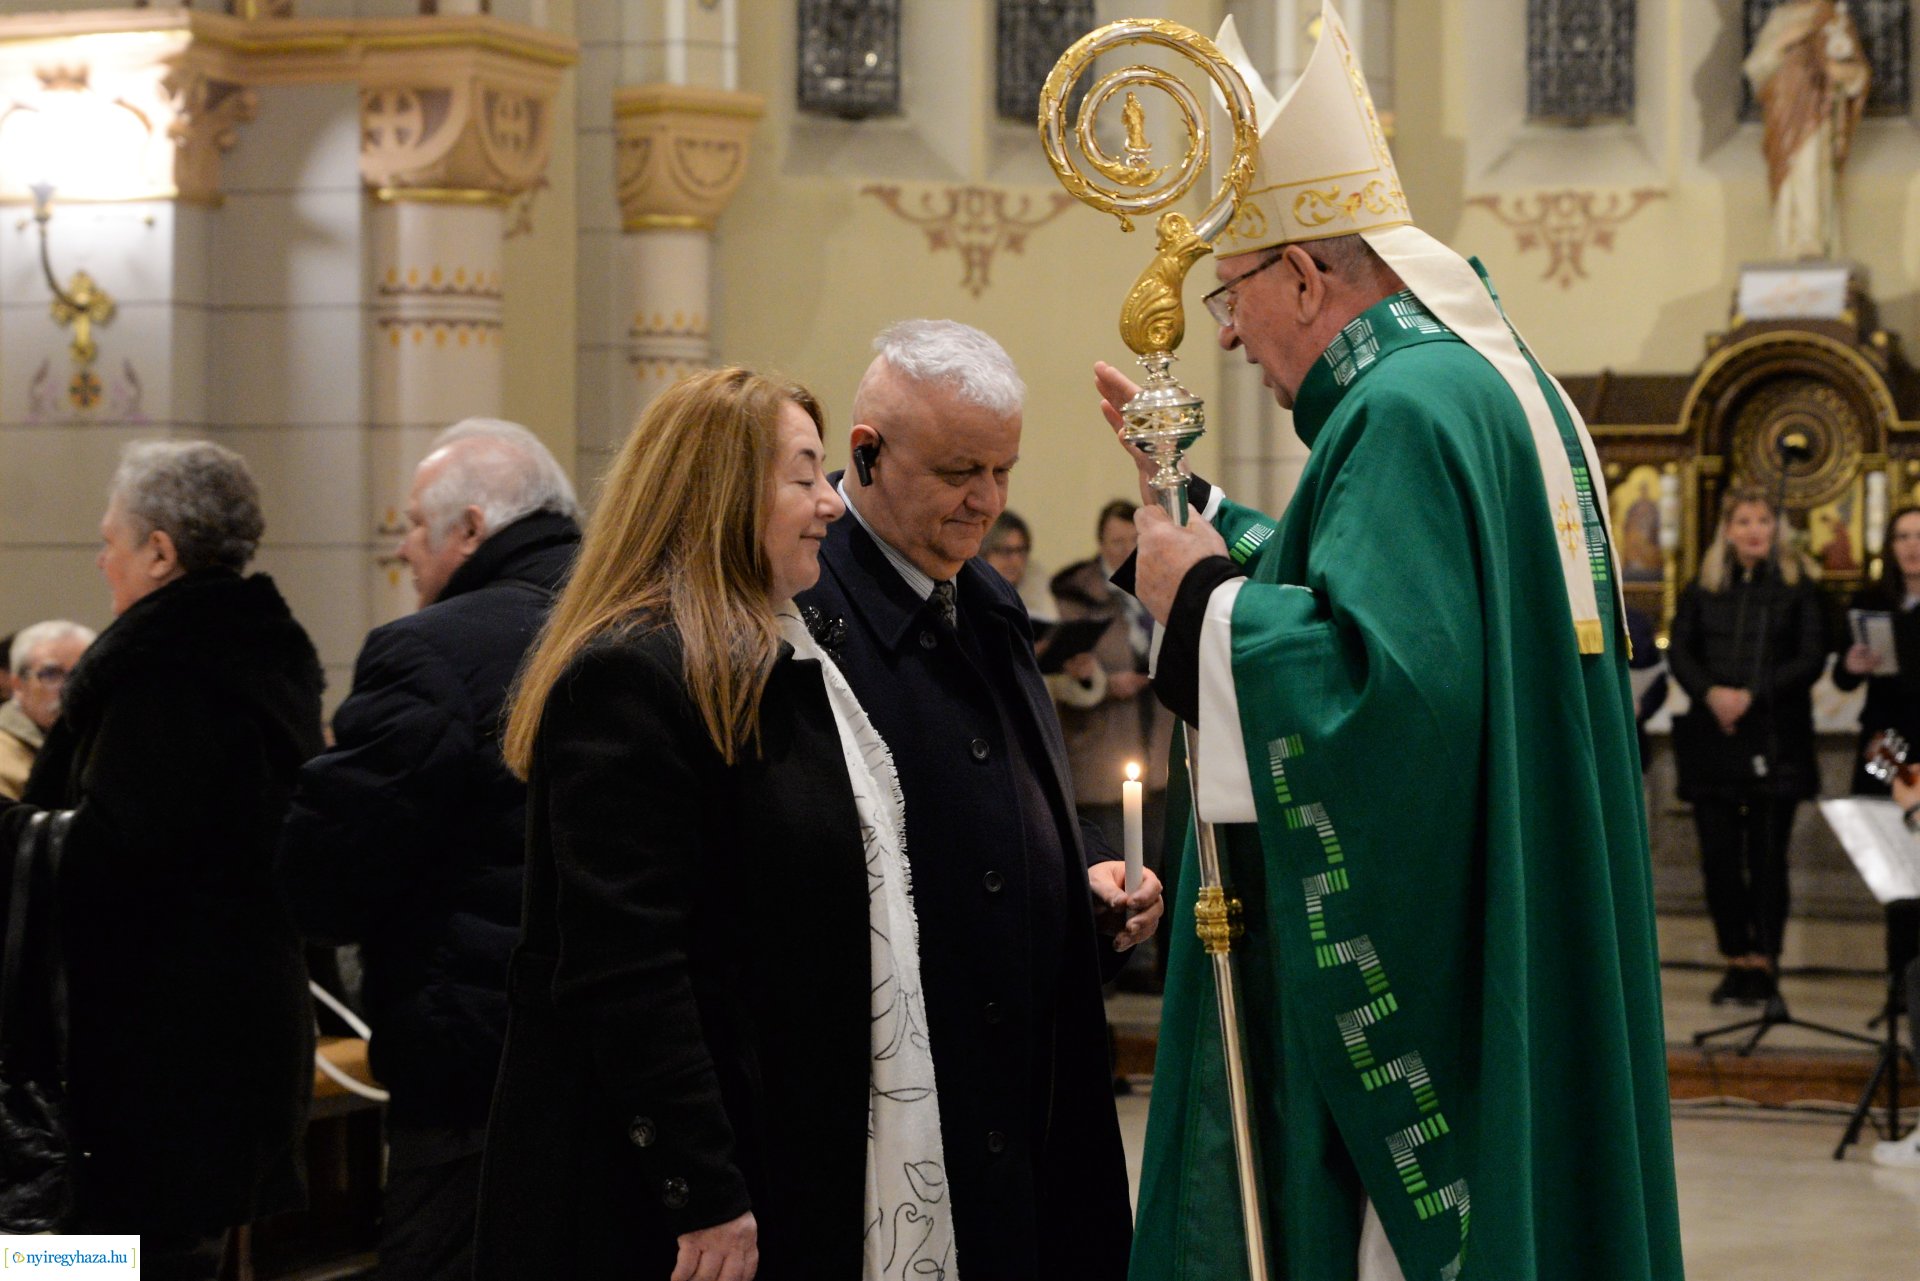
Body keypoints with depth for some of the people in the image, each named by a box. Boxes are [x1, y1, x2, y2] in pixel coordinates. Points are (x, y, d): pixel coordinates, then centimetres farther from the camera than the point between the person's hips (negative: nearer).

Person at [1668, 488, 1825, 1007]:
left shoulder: (1798, 586, 3)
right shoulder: (1703, 588, 11)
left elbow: (1812, 658, -3)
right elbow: (1679, 651, 5)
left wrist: (1752, 696, -14)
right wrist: (1710, 692, -14)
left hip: (1777, 736, -3)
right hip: (1712, 736, 3)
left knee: (1768, 855, -2)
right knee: (1718, 855, 2)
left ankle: (1763, 961, 5)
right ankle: (1736, 959, 11)